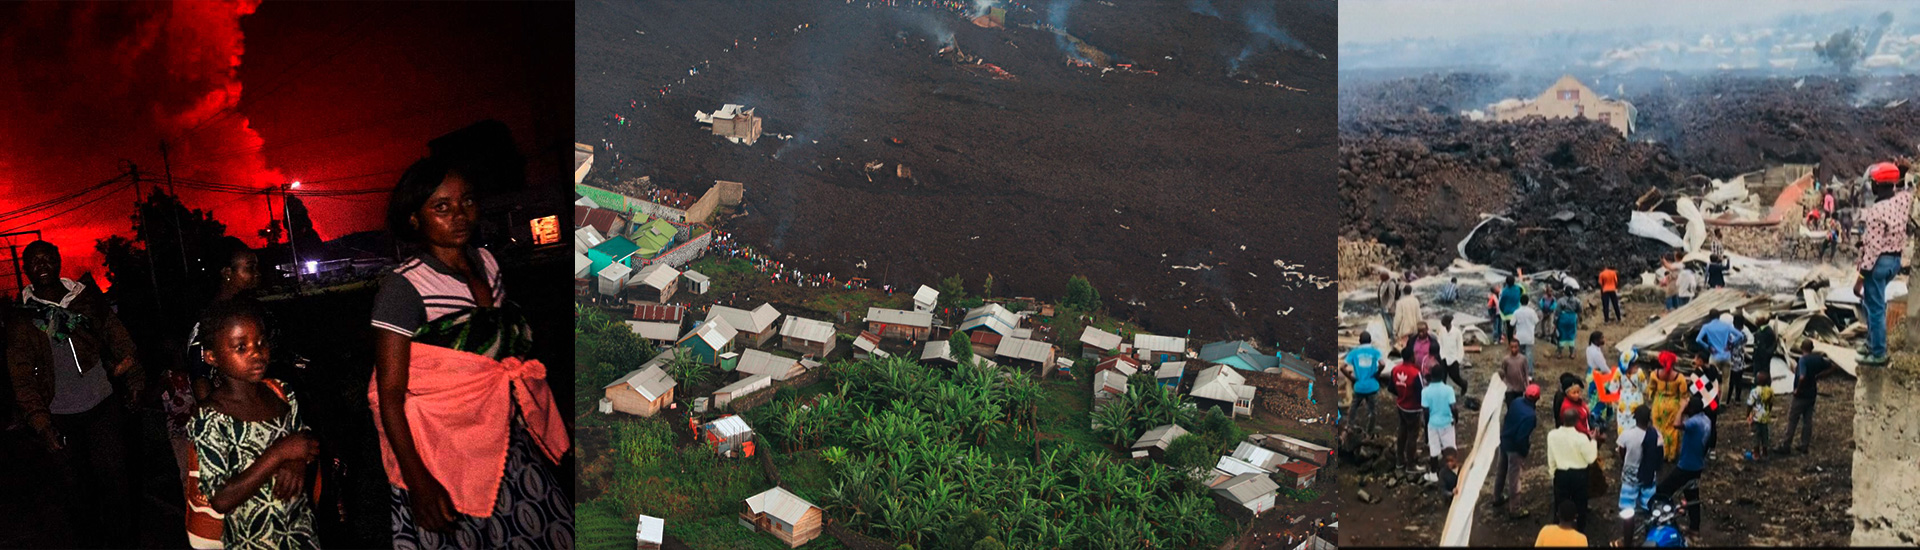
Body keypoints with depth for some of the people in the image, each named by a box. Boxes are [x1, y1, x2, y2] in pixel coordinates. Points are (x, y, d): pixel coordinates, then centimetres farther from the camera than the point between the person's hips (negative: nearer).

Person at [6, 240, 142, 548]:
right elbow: (22, 379, 1)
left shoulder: (89, 300, 3)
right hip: (60, 418, 0)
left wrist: (133, 379, -5)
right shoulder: (22, 321, 2)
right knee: (78, 491, 5)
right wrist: (40, 422, -7)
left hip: (103, 407, 0)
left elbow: (118, 339, 7)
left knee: (115, 482, 0)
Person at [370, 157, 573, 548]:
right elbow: (389, 394, -14)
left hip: (508, 442, 6)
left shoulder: (486, 262, 6)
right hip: (444, 454, -6)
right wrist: (417, 480, -20)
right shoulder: (405, 285, -13)